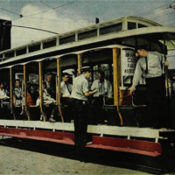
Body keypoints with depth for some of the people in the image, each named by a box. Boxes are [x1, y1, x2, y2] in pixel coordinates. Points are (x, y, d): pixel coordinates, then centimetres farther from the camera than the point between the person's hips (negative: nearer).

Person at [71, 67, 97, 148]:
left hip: (74, 101, 8)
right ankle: (81, 142, 5)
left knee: (76, 122, 12)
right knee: (82, 122, 1)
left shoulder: (76, 79, 11)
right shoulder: (84, 80, -13)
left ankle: (77, 142, 19)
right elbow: (86, 94, -18)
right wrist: (94, 91, -4)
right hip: (81, 102, -8)